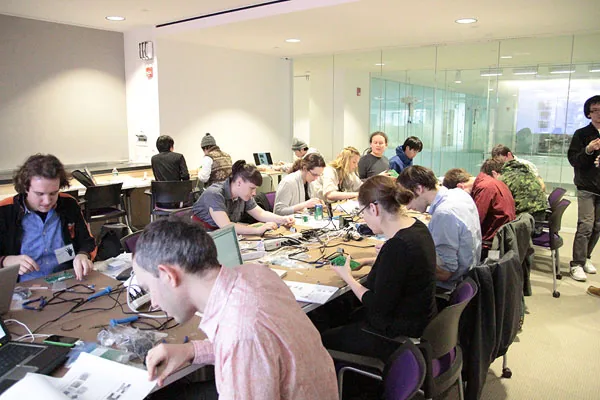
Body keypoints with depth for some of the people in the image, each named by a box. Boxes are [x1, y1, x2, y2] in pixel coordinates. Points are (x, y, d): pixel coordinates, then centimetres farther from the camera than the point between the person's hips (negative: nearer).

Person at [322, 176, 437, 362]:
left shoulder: (398, 245, -31)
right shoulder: (415, 226, -2)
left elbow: (379, 308, -23)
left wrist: (347, 276, -11)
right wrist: (368, 262, 15)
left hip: (399, 336, -9)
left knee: (323, 339, 3)